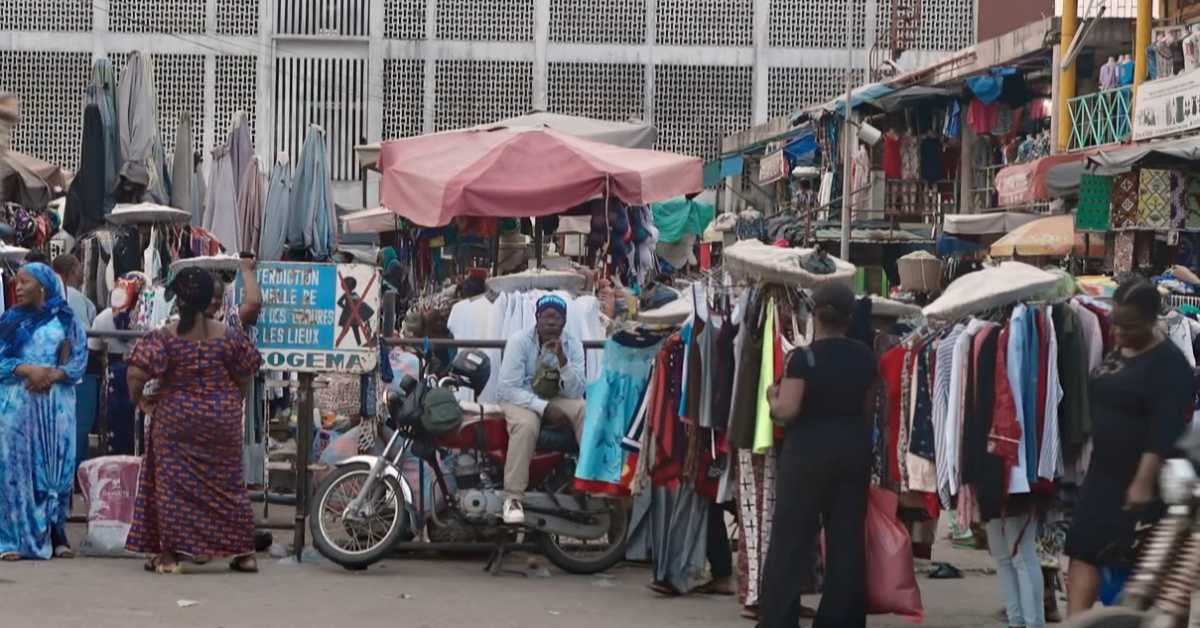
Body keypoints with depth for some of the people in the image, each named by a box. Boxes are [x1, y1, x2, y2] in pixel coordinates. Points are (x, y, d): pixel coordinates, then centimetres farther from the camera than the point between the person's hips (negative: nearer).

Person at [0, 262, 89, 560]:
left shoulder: (66, 319, 6)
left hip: (55, 404, 0)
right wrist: (29, 370, -16)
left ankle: (57, 535, 7)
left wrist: (52, 375, -15)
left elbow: (79, 360, 1)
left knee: (56, 467, 0)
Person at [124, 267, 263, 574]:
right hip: (222, 420, 2)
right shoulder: (228, 335, -4)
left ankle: (168, 554, 3)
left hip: (175, 420, -2)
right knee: (228, 482, 11)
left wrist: (138, 398, 1)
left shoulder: (165, 337, -11)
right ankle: (244, 552, 16)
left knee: (172, 482, 5)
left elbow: (136, 372, -17)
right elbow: (247, 371, 4)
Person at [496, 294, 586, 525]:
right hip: (521, 398, -3)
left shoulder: (572, 344, -5)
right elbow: (508, 388, -19)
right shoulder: (519, 341, -14)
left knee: (589, 412, -26)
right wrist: (544, 408, -29)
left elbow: (576, 392, -11)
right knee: (526, 425, -37)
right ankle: (513, 498, -32)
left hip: (558, 398, 3)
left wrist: (563, 360, -27)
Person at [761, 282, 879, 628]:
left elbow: (787, 411, -18)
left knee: (790, 539, 2)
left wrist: (771, 397, 3)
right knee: (847, 538, 9)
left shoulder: (803, 357, -14)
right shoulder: (866, 356, 2)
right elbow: (868, 411, 10)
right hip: (853, 447, 5)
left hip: (808, 449, -4)